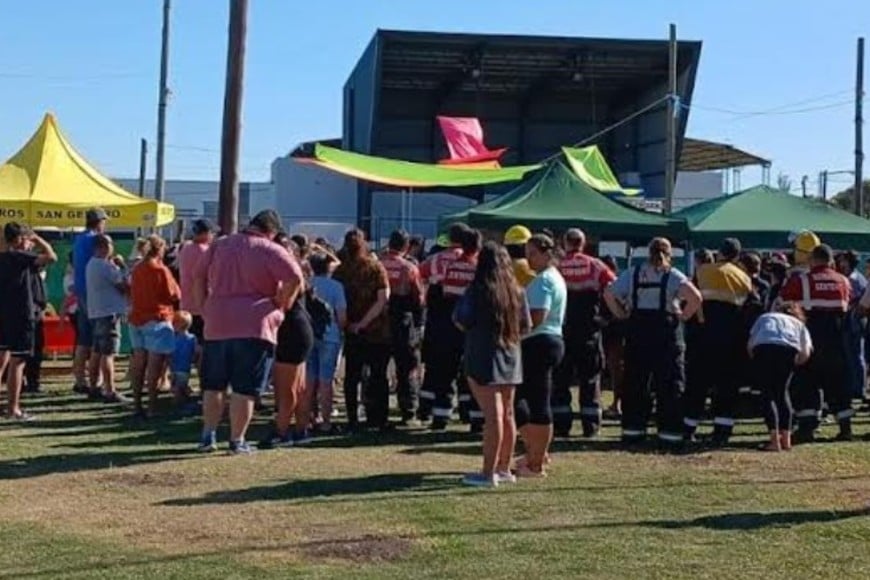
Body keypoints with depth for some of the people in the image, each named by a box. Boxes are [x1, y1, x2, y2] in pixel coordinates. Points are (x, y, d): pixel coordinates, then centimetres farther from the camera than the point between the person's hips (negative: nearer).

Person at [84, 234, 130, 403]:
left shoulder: (91, 264, 15)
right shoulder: (106, 266, -16)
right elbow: (124, 285, -14)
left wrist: (114, 265, 5)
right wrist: (122, 267, -1)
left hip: (96, 313, 10)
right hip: (109, 313, -10)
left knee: (98, 352, 15)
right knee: (108, 353, -10)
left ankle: (93, 387, 21)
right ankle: (110, 391, -11)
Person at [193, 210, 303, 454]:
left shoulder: (219, 245, 13)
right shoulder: (272, 251, -3)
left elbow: (198, 277, 14)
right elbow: (295, 278, -16)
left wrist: (204, 309, 16)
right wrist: (282, 306, -3)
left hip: (217, 324, 4)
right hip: (254, 326, -4)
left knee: (213, 385, 15)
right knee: (245, 389, 1)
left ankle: (208, 435, 17)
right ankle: (237, 441, 3)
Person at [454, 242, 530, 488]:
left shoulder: (477, 291, -11)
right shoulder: (516, 292, 5)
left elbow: (462, 322, -11)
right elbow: (525, 327, 9)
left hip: (484, 359, -6)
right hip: (510, 358, 6)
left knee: (493, 415, -9)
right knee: (507, 414, 13)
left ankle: (488, 473, -8)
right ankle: (504, 468, 22)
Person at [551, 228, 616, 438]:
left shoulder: (555, 266, -5)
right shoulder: (595, 265, -2)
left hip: (561, 330, -1)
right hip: (589, 330, 1)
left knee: (560, 377, 7)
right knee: (590, 377, 8)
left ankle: (561, 424, 5)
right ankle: (591, 425, 7)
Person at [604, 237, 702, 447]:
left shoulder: (633, 273, 7)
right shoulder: (672, 275, -2)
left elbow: (609, 294, -1)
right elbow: (695, 297, -16)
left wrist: (621, 315, 6)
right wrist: (684, 316, -4)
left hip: (637, 331, 3)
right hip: (666, 330, -3)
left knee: (634, 383, 10)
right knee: (669, 385, 4)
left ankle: (632, 430, 14)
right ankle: (669, 434, 3)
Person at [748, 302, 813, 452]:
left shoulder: (764, 317, 38)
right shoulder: (799, 324, 36)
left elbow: (750, 345, 22)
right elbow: (805, 354, 17)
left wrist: (757, 361, 34)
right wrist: (793, 364, 33)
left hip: (763, 347, -1)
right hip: (788, 348, 1)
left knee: (768, 394, 4)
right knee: (782, 392, 18)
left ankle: (775, 439, -8)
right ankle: (786, 438, 16)